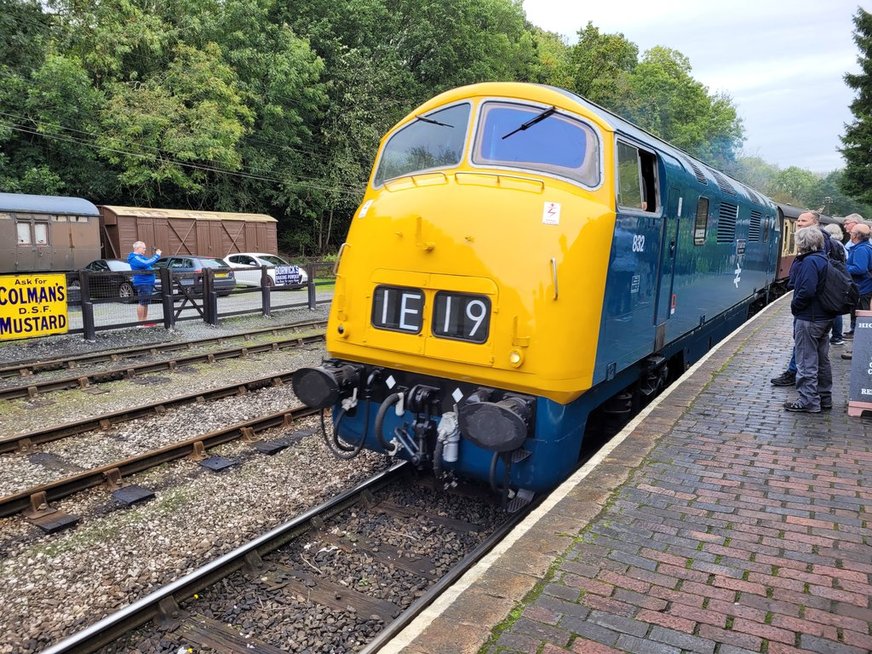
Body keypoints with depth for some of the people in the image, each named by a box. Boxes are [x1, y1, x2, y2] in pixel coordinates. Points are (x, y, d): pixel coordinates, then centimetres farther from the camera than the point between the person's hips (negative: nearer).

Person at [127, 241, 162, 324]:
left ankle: (144, 321, 20)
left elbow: (149, 261, 28)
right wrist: (157, 256, -22)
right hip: (142, 283, -11)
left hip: (148, 283, 11)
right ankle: (141, 322, -7)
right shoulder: (135, 258, -14)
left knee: (145, 303, 13)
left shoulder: (141, 257, 19)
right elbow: (146, 263, -28)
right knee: (143, 303, -10)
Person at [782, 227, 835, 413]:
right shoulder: (823, 259, 11)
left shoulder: (810, 261, -18)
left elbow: (807, 291, -26)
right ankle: (824, 398, 28)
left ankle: (808, 401, 6)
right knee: (822, 360, 18)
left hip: (808, 319, -10)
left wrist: (795, 305, -13)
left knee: (807, 362, -1)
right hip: (825, 318, 10)